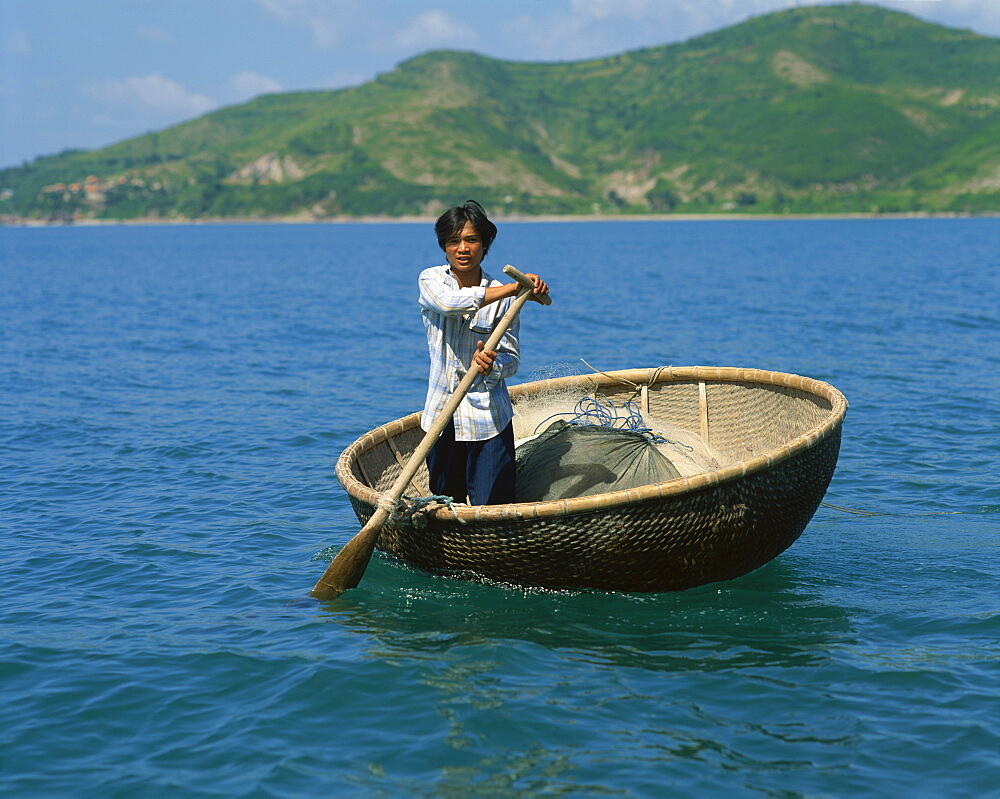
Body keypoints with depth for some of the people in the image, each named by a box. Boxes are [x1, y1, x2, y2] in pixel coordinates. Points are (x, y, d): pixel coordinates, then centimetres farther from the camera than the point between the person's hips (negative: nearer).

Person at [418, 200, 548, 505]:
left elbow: (511, 359, -1)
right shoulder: (431, 280, 0)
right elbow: (449, 302, -24)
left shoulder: (503, 297, -1)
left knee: (493, 511, -6)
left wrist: (491, 366, -25)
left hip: (488, 418, -2)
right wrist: (514, 288, -29)